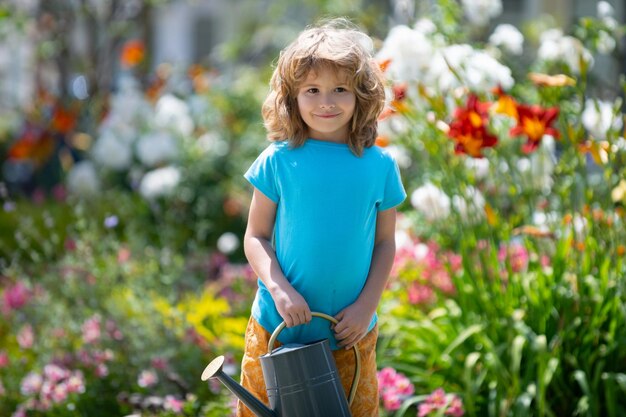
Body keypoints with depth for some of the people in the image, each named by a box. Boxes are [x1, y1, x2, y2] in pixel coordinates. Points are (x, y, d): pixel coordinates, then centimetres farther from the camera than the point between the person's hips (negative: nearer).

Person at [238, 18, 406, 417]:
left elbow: (385, 243, 4)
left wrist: (367, 305, -6)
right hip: (279, 325, -1)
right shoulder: (278, 161, -5)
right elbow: (256, 237, -2)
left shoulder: (380, 166, -2)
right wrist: (278, 289, -16)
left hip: (351, 334, 1)